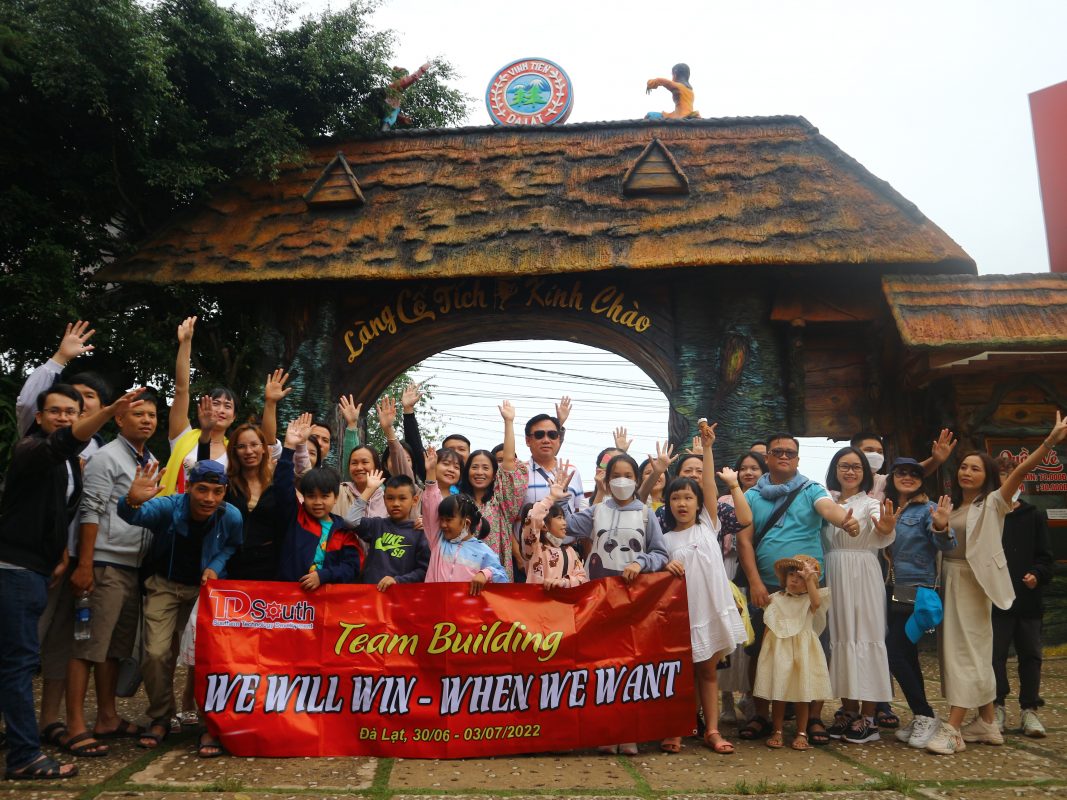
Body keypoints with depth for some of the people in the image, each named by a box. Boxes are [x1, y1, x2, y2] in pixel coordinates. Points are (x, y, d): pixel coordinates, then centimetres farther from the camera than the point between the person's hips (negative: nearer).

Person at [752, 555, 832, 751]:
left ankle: (801, 733, 14)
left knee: (802, 693, 3)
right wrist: (765, 649, 5)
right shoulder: (776, 599, 9)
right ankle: (777, 731, 13)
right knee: (778, 692, 4)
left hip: (802, 651, -1)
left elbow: (816, 602, -22)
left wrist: (809, 579, -20)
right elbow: (769, 627, 11)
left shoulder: (809, 600, 4)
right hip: (778, 650, 1)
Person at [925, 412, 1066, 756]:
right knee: (967, 651, 12)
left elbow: (1019, 472, -17)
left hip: (973, 582, -7)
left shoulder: (992, 503, -5)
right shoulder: (952, 505, 13)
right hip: (948, 579, 7)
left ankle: (952, 729, -6)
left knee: (965, 651, -7)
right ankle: (987, 723, 23)